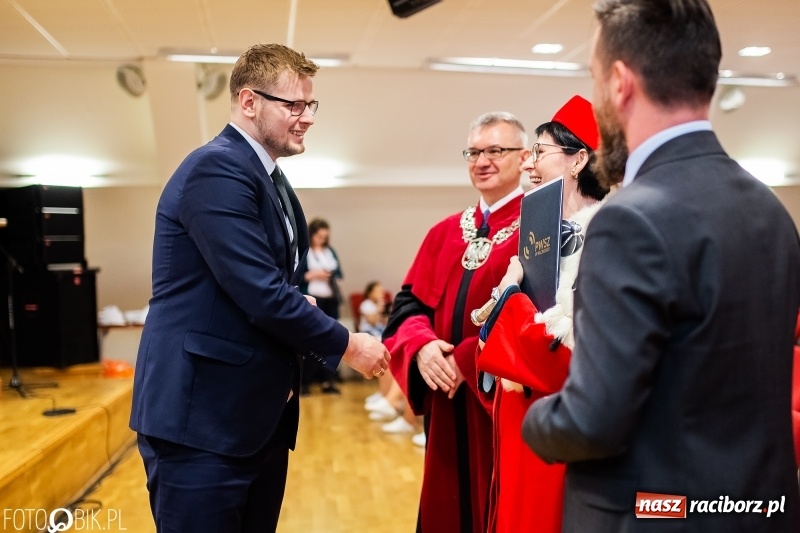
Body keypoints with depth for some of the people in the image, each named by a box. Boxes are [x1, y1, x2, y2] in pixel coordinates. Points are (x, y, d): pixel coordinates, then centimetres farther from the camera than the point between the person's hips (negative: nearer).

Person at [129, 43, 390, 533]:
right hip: (202, 416, -9)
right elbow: (262, 293, -23)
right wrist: (345, 345, -11)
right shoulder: (217, 169, -17)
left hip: (259, 413, 9)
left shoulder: (271, 179, 14)